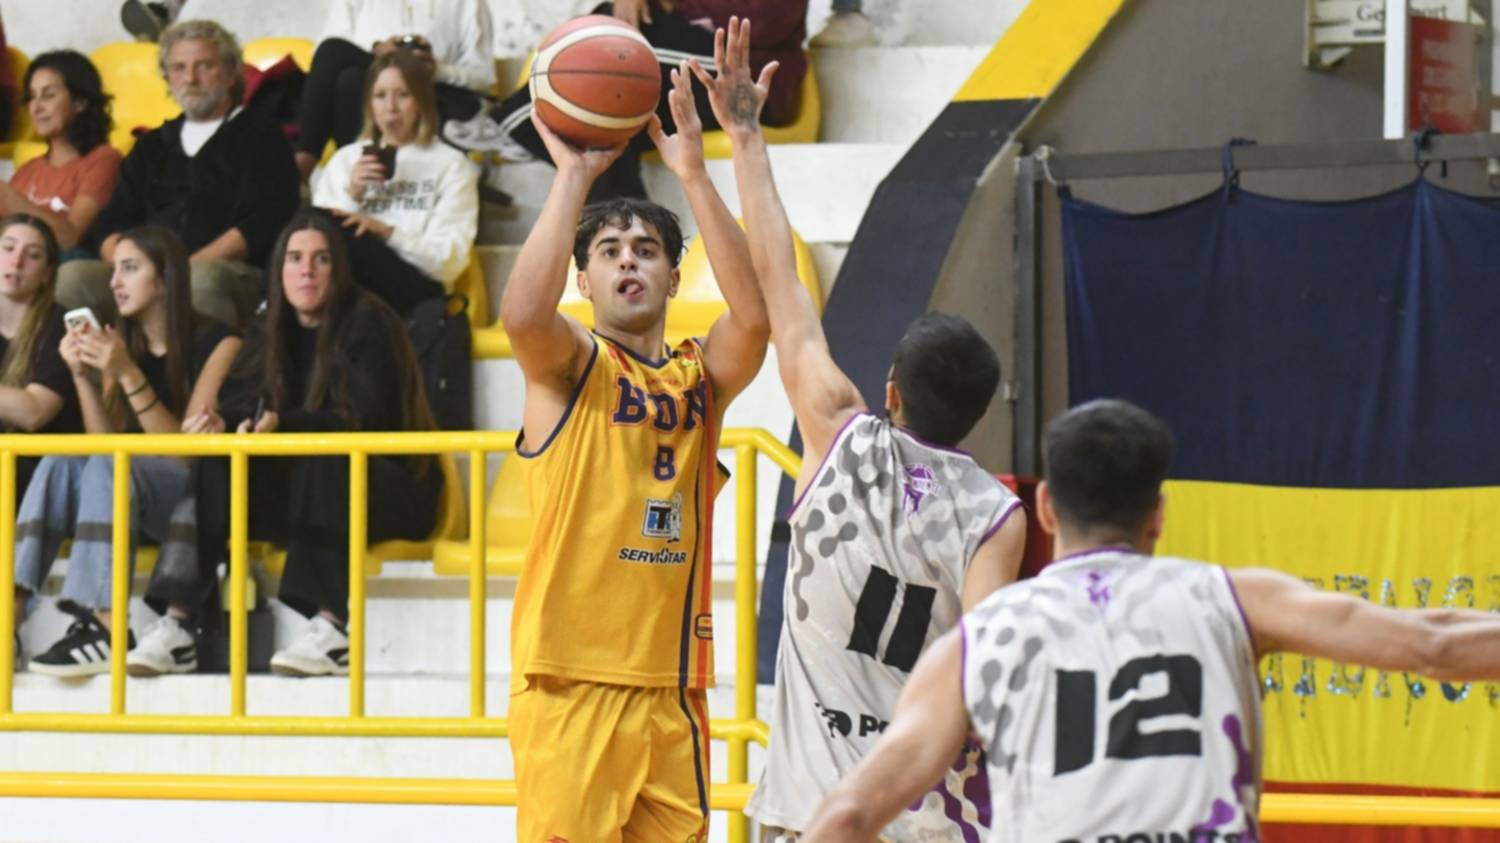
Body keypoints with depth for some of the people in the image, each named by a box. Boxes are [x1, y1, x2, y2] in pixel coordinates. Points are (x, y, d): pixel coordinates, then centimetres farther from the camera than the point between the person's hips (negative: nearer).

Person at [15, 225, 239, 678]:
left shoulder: (216, 343, -6)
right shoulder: (120, 343, 11)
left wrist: (128, 375, -21)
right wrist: (82, 377, -11)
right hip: (132, 494, 6)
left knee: (108, 467, -34)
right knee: (60, 462, -24)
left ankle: (106, 629, -44)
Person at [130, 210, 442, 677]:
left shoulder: (367, 326, -10)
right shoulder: (271, 332, 9)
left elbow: (363, 420, -21)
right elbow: (241, 405, -1)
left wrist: (284, 425, -35)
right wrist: (219, 424, -25)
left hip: (392, 491, -5)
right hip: (299, 489, 5)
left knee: (323, 460, -36)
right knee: (215, 467, -18)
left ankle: (330, 630, -45)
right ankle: (175, 628, -31)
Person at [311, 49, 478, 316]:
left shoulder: (451, 164, 12)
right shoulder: (346, 159, 23)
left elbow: (450, 259, 0)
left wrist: (386, 233, -12)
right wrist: (352, 195, -1)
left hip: (411, 288, -3)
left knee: (347, 235, -33)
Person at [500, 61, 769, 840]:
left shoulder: (701, 377, 13)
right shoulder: (567, 365, 2)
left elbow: (754, 316, -9)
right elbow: (523, 313, -22)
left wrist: (693, 175, -14)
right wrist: (574, 175, -16)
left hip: (670, 686, 5)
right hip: (571, 682, -5)